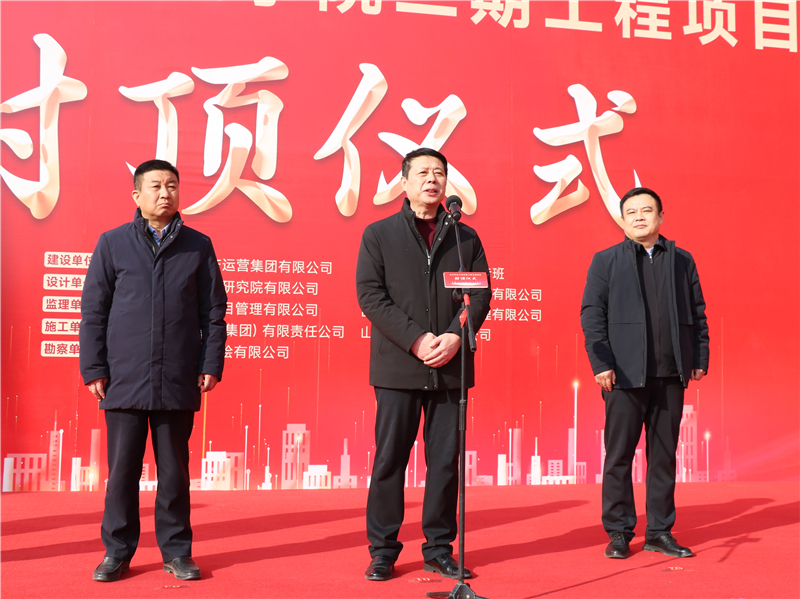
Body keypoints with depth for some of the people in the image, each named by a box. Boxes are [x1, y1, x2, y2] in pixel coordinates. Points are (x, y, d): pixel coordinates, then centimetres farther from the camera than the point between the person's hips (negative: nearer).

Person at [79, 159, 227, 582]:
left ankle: (176, 551, 20)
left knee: (174, 470, 8)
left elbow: (214, 311, 8)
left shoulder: (198, 246, 8)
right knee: (122, 469, 6)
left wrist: (211, 364, 1)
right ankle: (117, 552, 20)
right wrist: (93, 368, 0)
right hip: (124, 379, 0)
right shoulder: (112, 244, 6)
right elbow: (93, 310, 6)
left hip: (179, 382, 1)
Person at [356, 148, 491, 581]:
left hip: (451, 366, 2)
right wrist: (416, 339, -13)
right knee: (390, 460, 3)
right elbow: (370, 295, -3)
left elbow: (481, 294, 6)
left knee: (446, 461, 6)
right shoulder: (378, 234, 6)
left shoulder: (465, 237, 12)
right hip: (398, 365, -2)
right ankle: (382, 550, 14)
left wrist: (454, 337, -11)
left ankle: (439, 549, 18)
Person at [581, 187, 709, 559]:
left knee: (664, 455, 9)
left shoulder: (682, 261, 12)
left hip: (671, 374, 3)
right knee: (619, 455, 2)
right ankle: (618, 533, 13)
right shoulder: (605, 261, 5)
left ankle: (660, 532, 19)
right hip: (625, 374, -2)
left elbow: (697, 312, 13)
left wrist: (699, 358, 4)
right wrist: (601, 363, -9)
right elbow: (591, 314, -1)